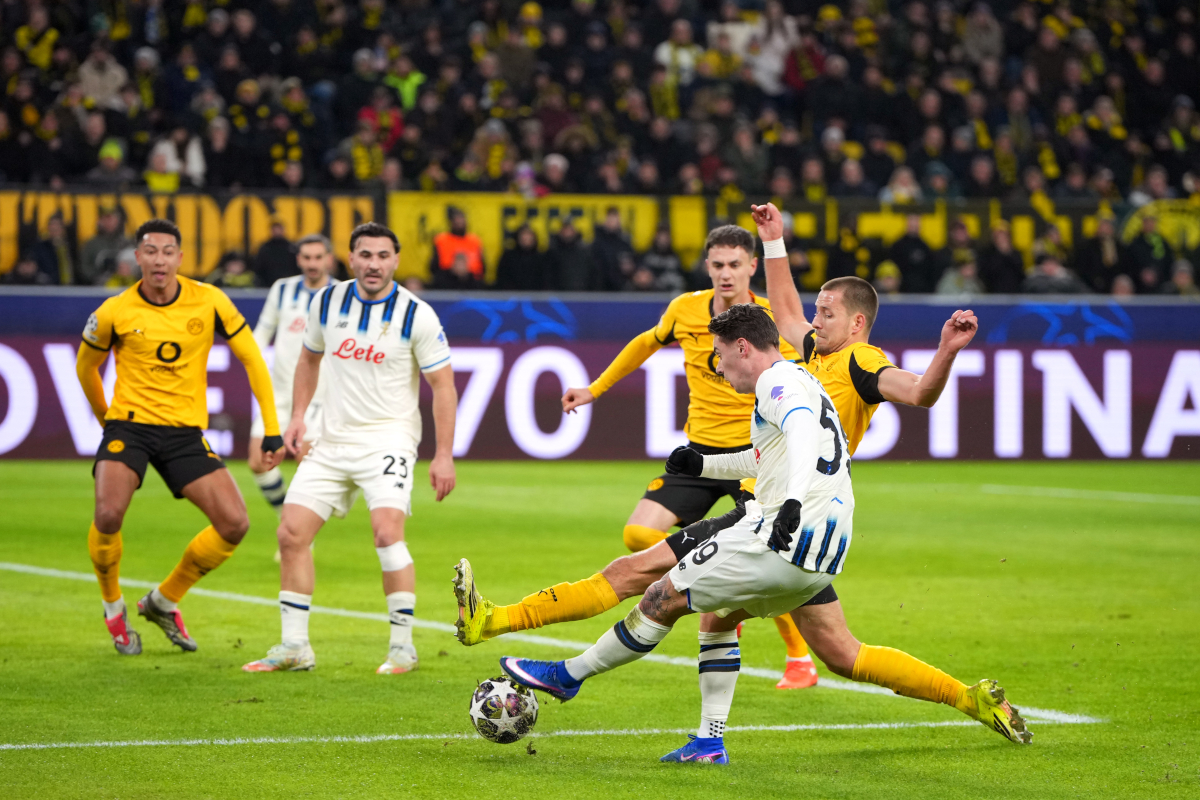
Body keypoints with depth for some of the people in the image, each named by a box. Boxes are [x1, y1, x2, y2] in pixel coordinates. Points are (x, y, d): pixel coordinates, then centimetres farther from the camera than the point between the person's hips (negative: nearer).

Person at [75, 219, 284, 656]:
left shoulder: (209, 301, -5)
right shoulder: (115, 312, -7)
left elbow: (251, 358, 3)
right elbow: (86, 366, 12)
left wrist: (272, 430, -1)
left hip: (185, 431, 2)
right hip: (129, 424, -2)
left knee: (235, 524, -9)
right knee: (108, 515, -26)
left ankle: (164, 600, 14)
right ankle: (113, 607, 4)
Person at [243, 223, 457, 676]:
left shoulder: (417, 315, -11)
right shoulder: (327, 302, 2)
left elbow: (443, 384, -8)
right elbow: (309, 358, 20)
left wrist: (444, 455, -12)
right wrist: (297, 416, 11)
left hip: (388, 439, -5)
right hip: (332, 440, 5)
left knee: (387, 534, -23)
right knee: (292, 533, -1)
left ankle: (403, 647, -12)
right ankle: (294, 647, 8)